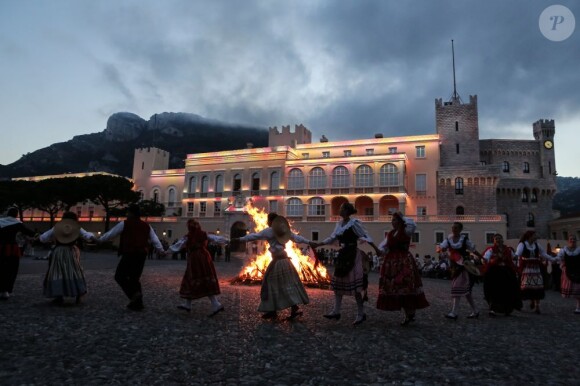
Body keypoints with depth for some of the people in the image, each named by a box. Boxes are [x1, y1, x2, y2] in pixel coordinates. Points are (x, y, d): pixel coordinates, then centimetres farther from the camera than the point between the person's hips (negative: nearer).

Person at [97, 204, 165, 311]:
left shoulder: (124, 224, -1)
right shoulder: (146, 226, 11)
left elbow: (111, 233, 8)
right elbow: (155, 239, 10)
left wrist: (100, 239, 23)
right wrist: (161, 250, 16)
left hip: (129, 254, -5)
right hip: (142, 255, 6)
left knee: (120, 276, 6)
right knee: (135, 278, 15)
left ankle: (134, 294, -13)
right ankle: (137, 303, 14)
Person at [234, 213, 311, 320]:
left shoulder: (269, 231, -6)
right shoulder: (285, 230, 11)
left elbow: (254, 236, -4)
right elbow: (297, 238, 18)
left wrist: (239, 239, 3)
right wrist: (310, 242, 31)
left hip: (277, 261, -6)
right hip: (285, 260, 7)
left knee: (272, 284, 3)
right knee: (288, 284, 8)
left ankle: (272, 311, 9)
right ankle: (295, 309, 2)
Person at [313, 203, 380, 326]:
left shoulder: (354, 223, -11)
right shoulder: (339, 224, 10)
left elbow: (365, 236, -8)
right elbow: (332, 238, 16)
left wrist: (376, 249, -8)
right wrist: (318, 244, 13)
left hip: (352, 255, -8)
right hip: (342, 255, 8)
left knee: (354, 285, -4)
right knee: (337, 283, 10)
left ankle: (361, 314, 9)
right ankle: (336, 312, 19)